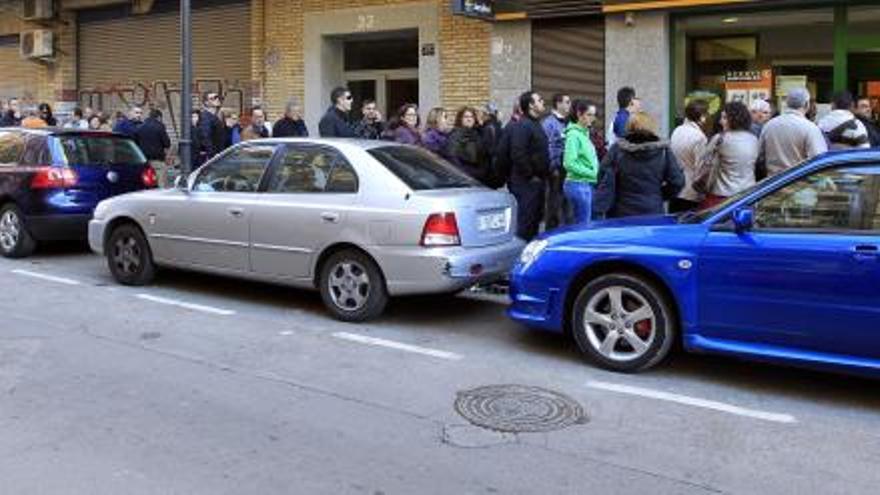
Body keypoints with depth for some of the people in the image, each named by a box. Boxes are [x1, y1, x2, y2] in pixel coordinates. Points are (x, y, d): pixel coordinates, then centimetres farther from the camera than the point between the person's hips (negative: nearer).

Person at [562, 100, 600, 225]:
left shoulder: (584, 133, 14)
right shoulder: (573, 135, -12)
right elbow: (570, 164, -19)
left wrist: (596, 174, 3)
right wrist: (593, 173, -17)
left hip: (587, 185, 9)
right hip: (579, 185, -9)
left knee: (579, 225, 13)